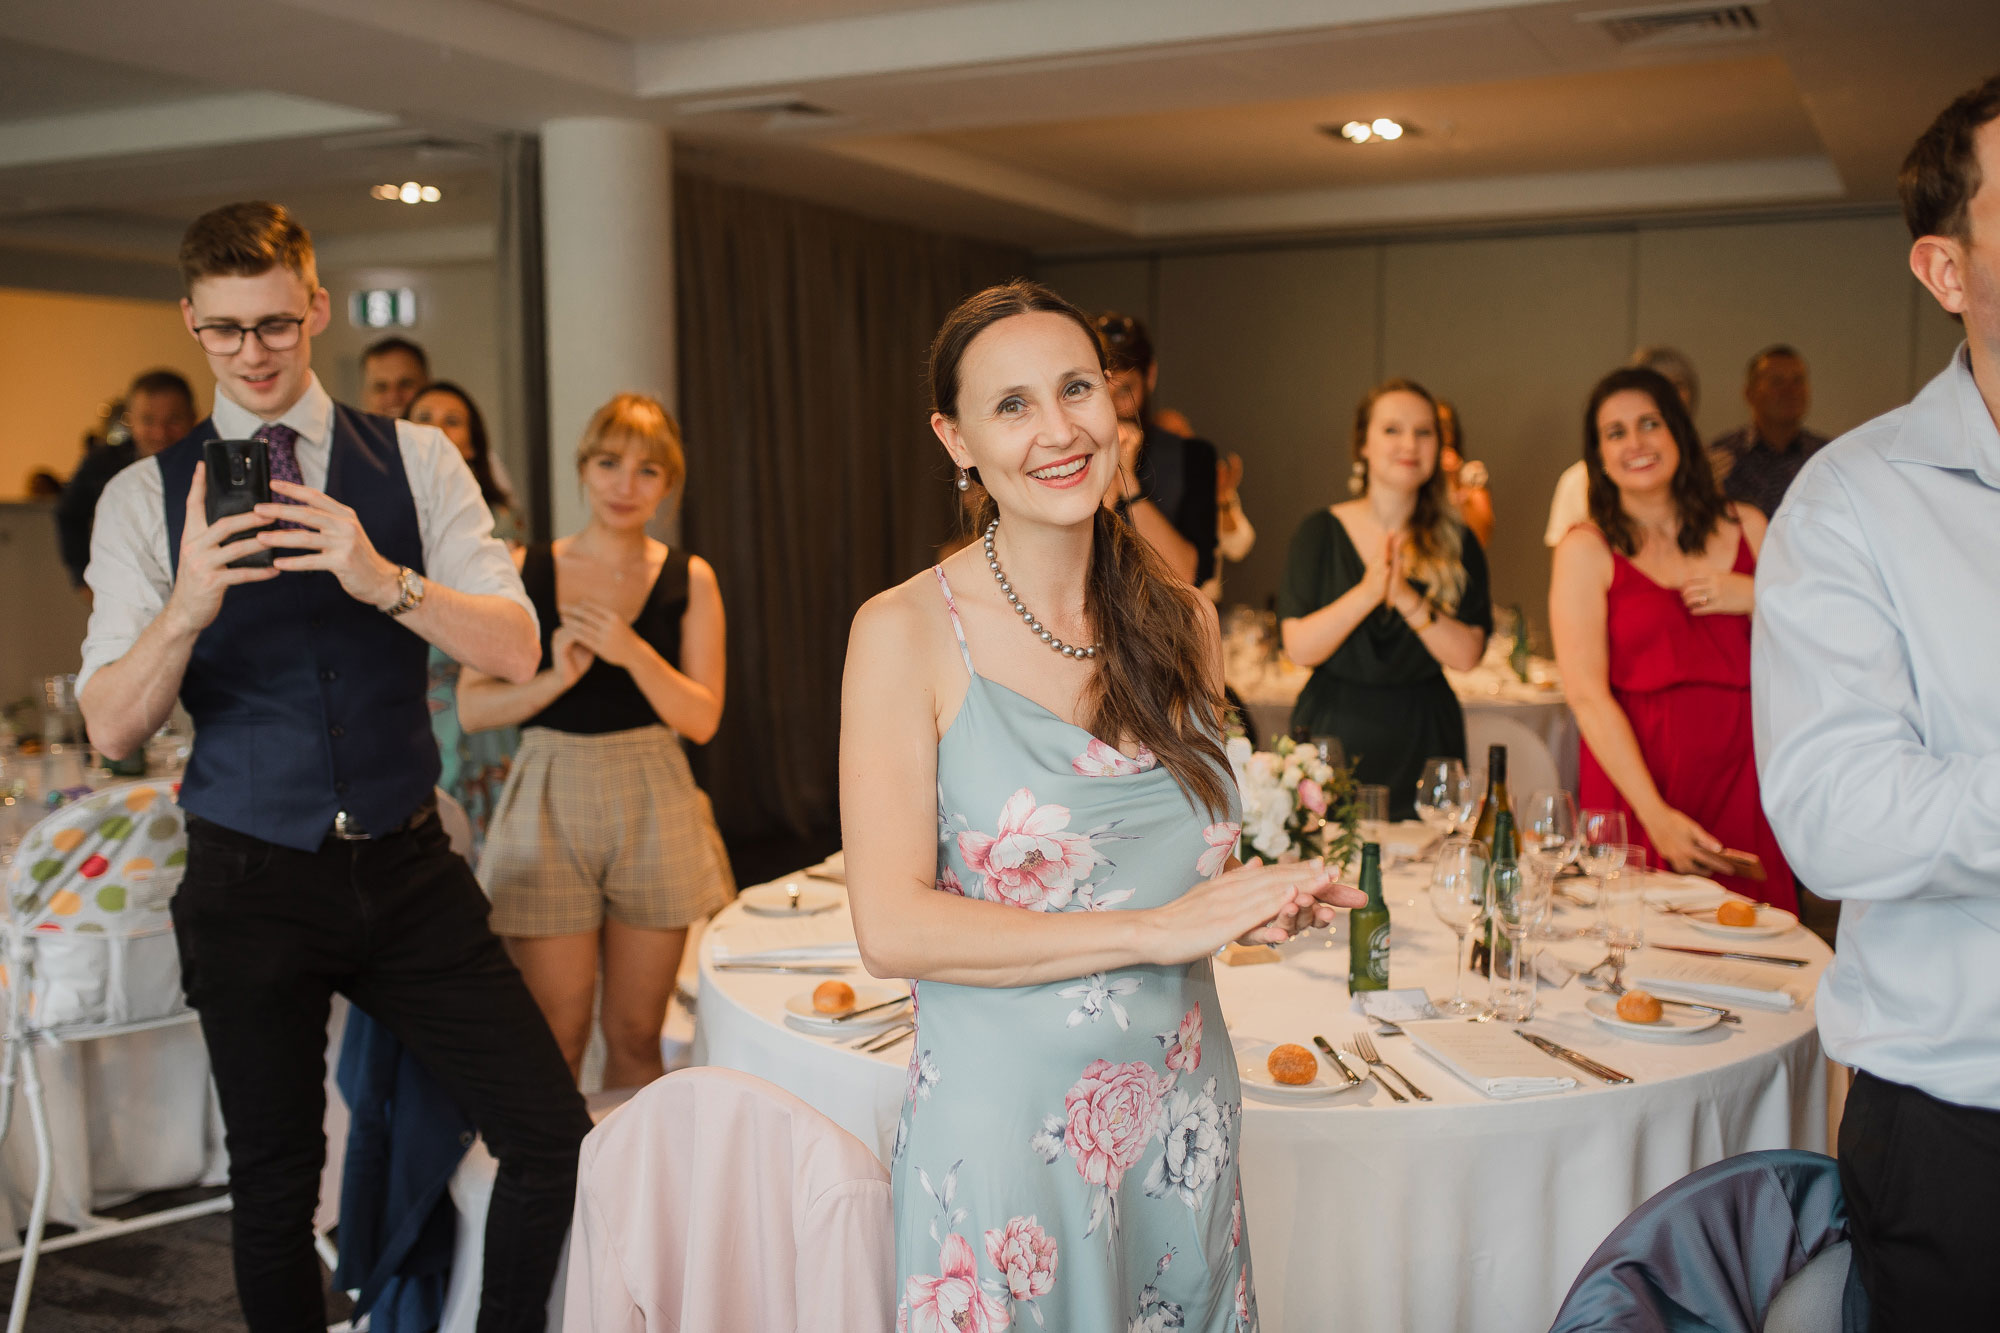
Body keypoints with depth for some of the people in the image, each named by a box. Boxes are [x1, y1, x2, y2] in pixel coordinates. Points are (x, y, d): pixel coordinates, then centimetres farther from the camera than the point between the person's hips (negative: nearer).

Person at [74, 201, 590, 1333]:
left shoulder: (416, 461, 1)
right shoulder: (146, 499, 0)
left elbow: (517, 651, -8)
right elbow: (111, 727, -6)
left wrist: (382, 579, -26)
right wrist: (187, 609, -26)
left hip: (409, 868, 1)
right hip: (251, 886, 0)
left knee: (558, 1140, -2)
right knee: (274, 1186, 13)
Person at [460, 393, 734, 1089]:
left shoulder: (689, 580, 3)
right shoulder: (524, 570, 3)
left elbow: (702, 718, -3)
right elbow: (471, 707, 0)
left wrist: (631, 652, -16)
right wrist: (554, 678, -15)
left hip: (652, 810, 1)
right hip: (550, 803, -1)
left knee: (636, 1038, 8)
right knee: (557, 1040, 0)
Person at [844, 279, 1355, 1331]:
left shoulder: (1182, 623, 4)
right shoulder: (906, 632, -12)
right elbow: (891, 927, -18)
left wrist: (1259, 903, -5)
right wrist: (1156, 928, -20)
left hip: (1182, 1115, 5)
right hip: (1003, 1118, -5)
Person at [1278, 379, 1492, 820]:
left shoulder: (1457, 543, 4)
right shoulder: (1322, 531, 1)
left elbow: (1467, 655, -5)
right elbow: (1300, 647, -7)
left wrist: (1408, 600, -19)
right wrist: (1367, 592, -20)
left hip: (1422, 740, 1)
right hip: (1335, 732, -1)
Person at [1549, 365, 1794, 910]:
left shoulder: (1745, 528, 12)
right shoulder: (1587, 550, 0)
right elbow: (1587, 694, -8)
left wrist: (1757, 599, -3)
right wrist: (1656, 816, -16)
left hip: (1740, 773, 3)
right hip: (1634, 778, -3)